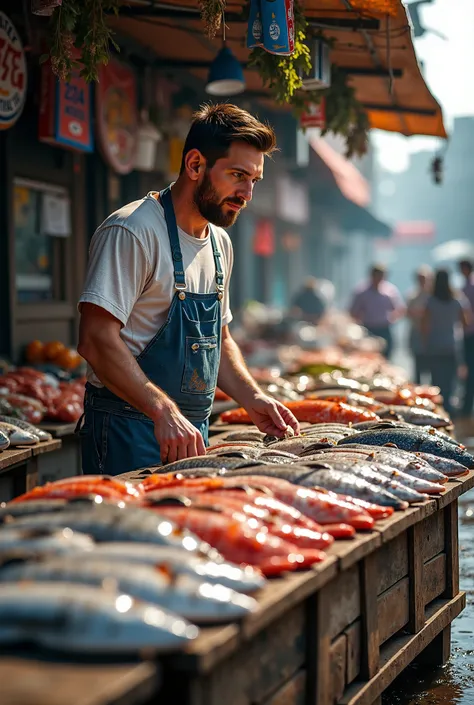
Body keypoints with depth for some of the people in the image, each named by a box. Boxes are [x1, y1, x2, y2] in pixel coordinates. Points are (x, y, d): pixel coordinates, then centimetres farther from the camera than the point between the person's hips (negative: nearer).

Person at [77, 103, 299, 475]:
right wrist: (164, 412, -30)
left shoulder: (219, 243, 13)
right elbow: (96, 339, -23)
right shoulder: (132, 232, -15)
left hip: (191, 431, 8)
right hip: (129, 432, -8)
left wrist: (253, 399, 6)